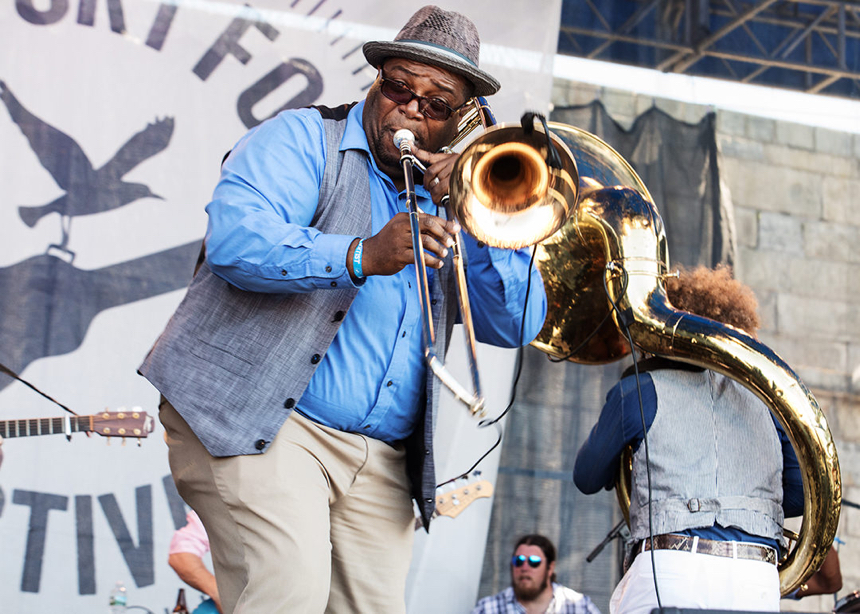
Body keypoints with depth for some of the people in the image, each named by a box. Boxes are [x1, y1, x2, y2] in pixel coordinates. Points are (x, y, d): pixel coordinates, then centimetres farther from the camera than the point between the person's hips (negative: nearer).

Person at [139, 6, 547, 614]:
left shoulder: (448, 202, 20)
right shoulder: (305, 139, 3)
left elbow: (518, 324, 10)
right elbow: (233, 237, -17)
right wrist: (362, 255, -30)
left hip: (380, 460, 6)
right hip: (258, 425, -6)